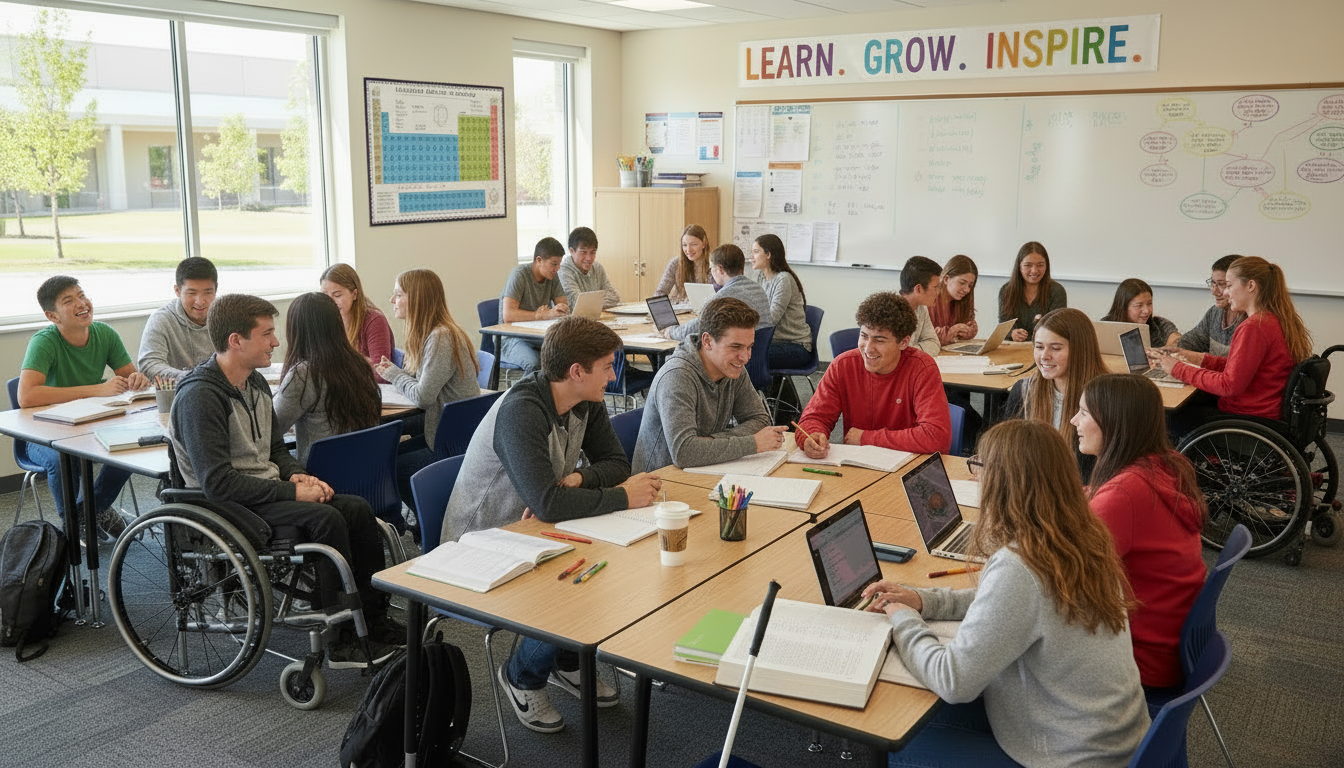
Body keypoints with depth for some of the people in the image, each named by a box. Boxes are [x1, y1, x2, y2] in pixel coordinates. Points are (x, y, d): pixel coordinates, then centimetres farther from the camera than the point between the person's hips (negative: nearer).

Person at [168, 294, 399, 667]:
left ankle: (374, 619, 0)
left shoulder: (256, 383, 11)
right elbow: (218, 482, -24)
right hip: (230, 509, -9)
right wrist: (291, 491, -22)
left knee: (357, 508, -10)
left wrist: (298, 475, -1)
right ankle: (341, 640, -18)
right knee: (326, 518, -27)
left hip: (268, 490, 9)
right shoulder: (199, 396, -18)